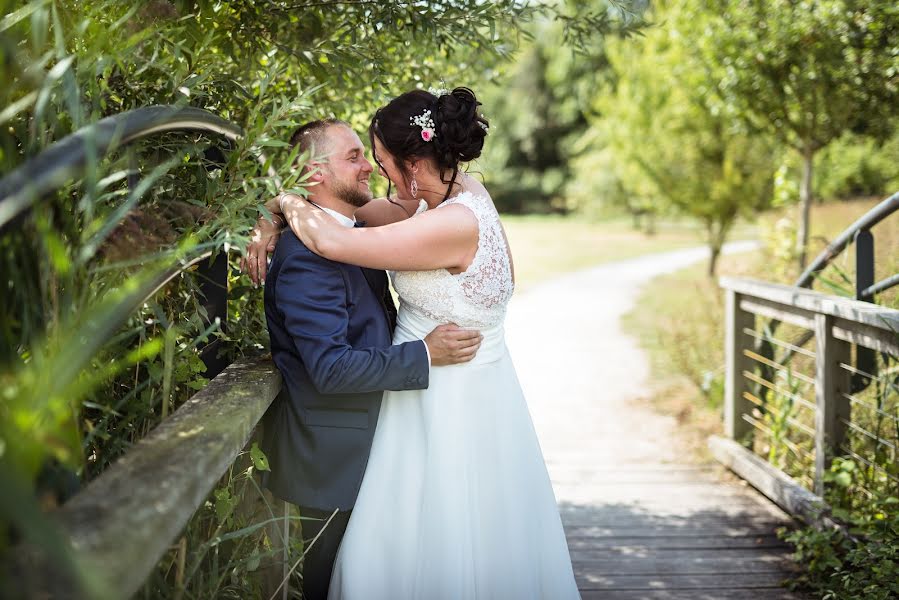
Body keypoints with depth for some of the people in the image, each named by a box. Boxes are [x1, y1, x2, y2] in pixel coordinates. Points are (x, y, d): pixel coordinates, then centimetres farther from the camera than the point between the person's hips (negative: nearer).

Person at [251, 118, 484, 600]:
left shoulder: (352, 234, 7)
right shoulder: (308, 254, -24)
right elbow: (330, 368, -29)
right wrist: (425, 354, -26)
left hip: (363, 443, 9)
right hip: (335, 457, -9)